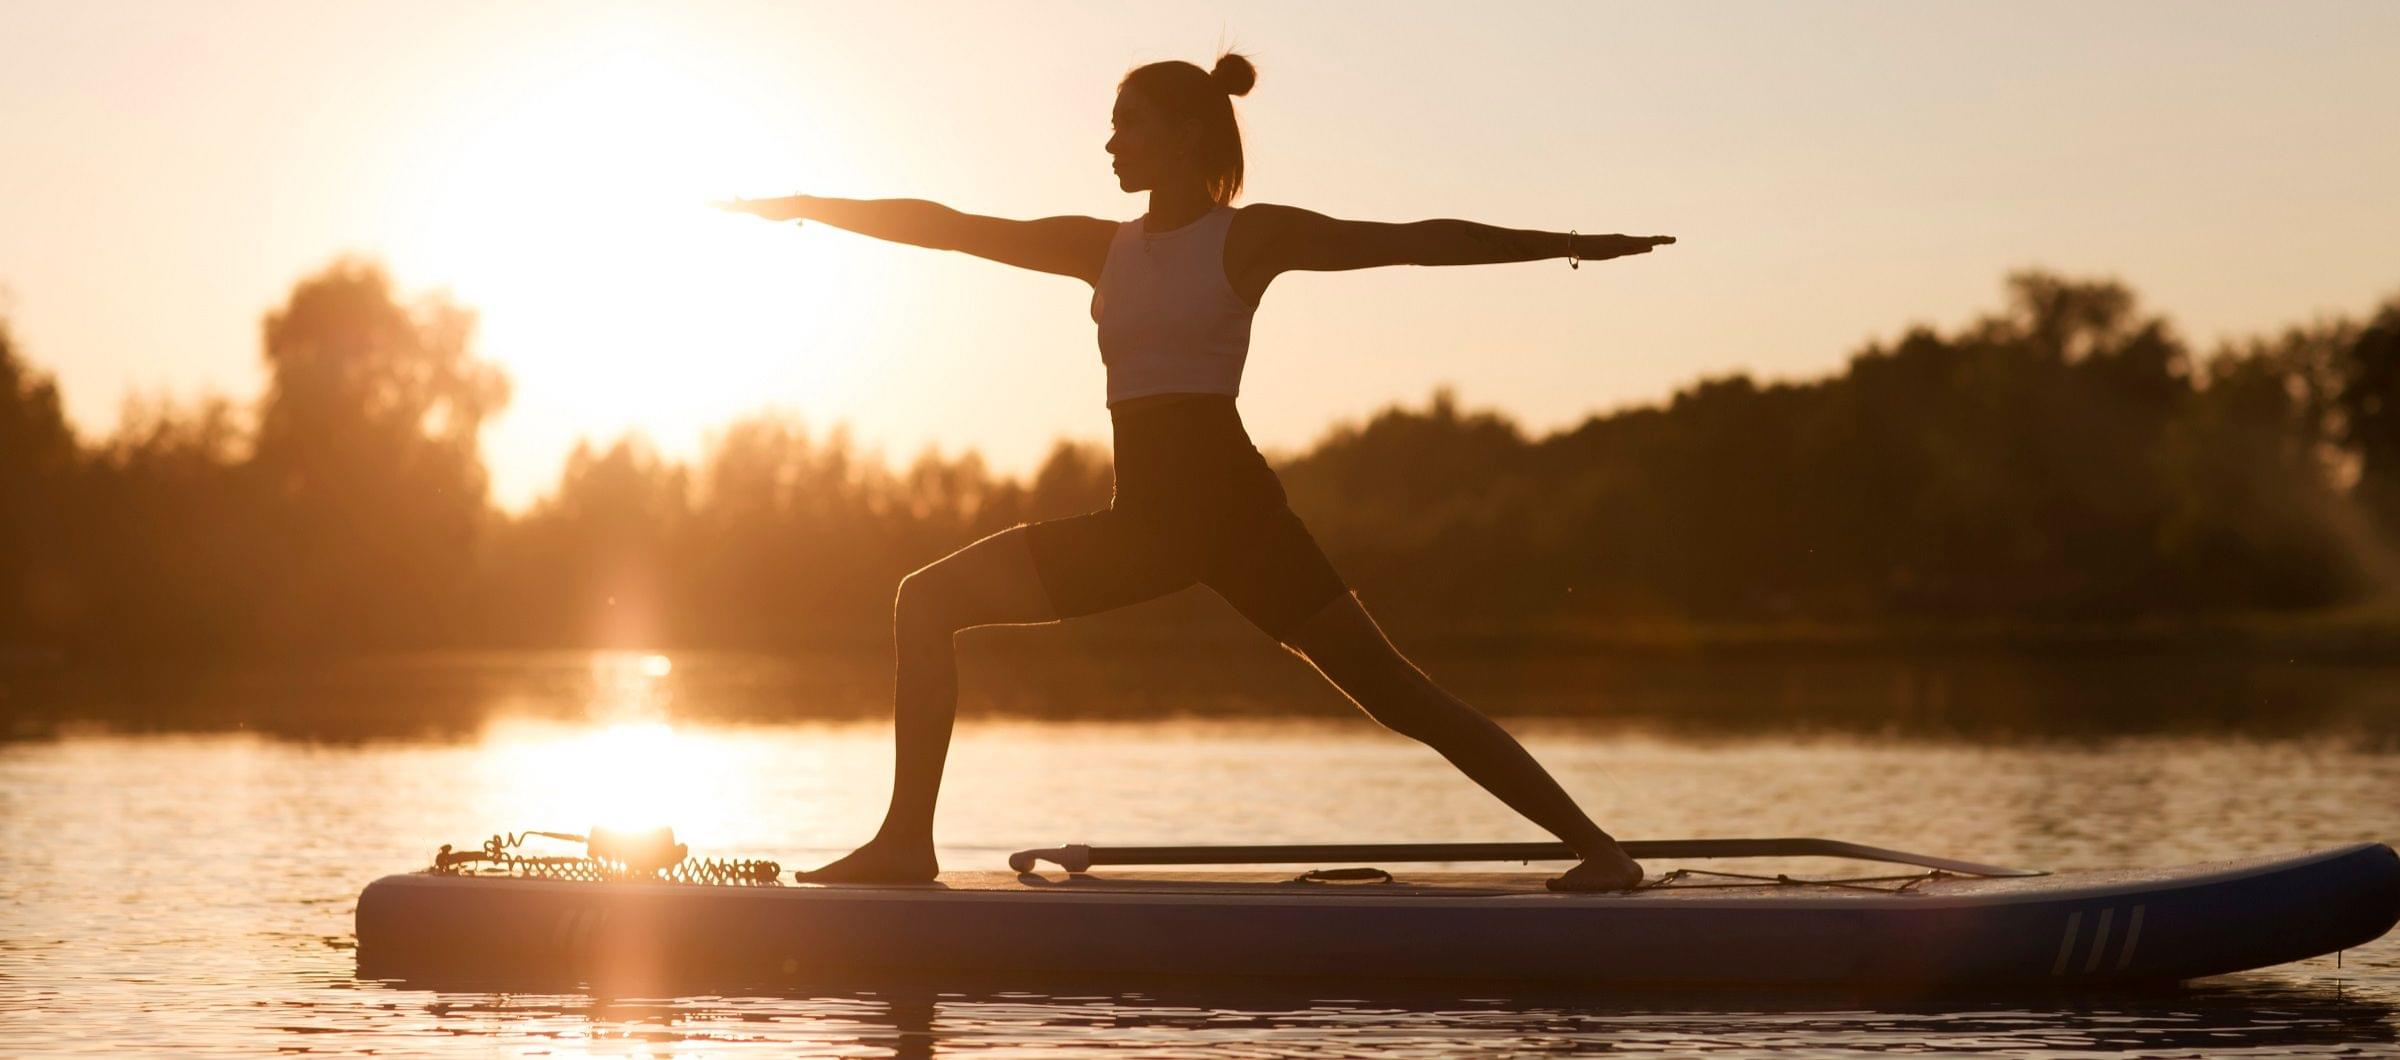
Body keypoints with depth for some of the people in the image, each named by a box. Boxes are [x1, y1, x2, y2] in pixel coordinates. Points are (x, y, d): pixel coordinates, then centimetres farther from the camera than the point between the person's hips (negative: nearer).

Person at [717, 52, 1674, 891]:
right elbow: (951, 228, 18)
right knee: (926, 601, 1)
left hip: (1231, 506, -6)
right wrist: (810, 209, 17)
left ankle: (1596, 847, -7)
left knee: (1391, 691, -11)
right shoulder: (1103, 248, 15)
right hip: (1142, 518, 6)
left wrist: (1565, 245, -10)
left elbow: (1415, 242, -4)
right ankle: (907, 841, 1)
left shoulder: (1251, 236, 0)